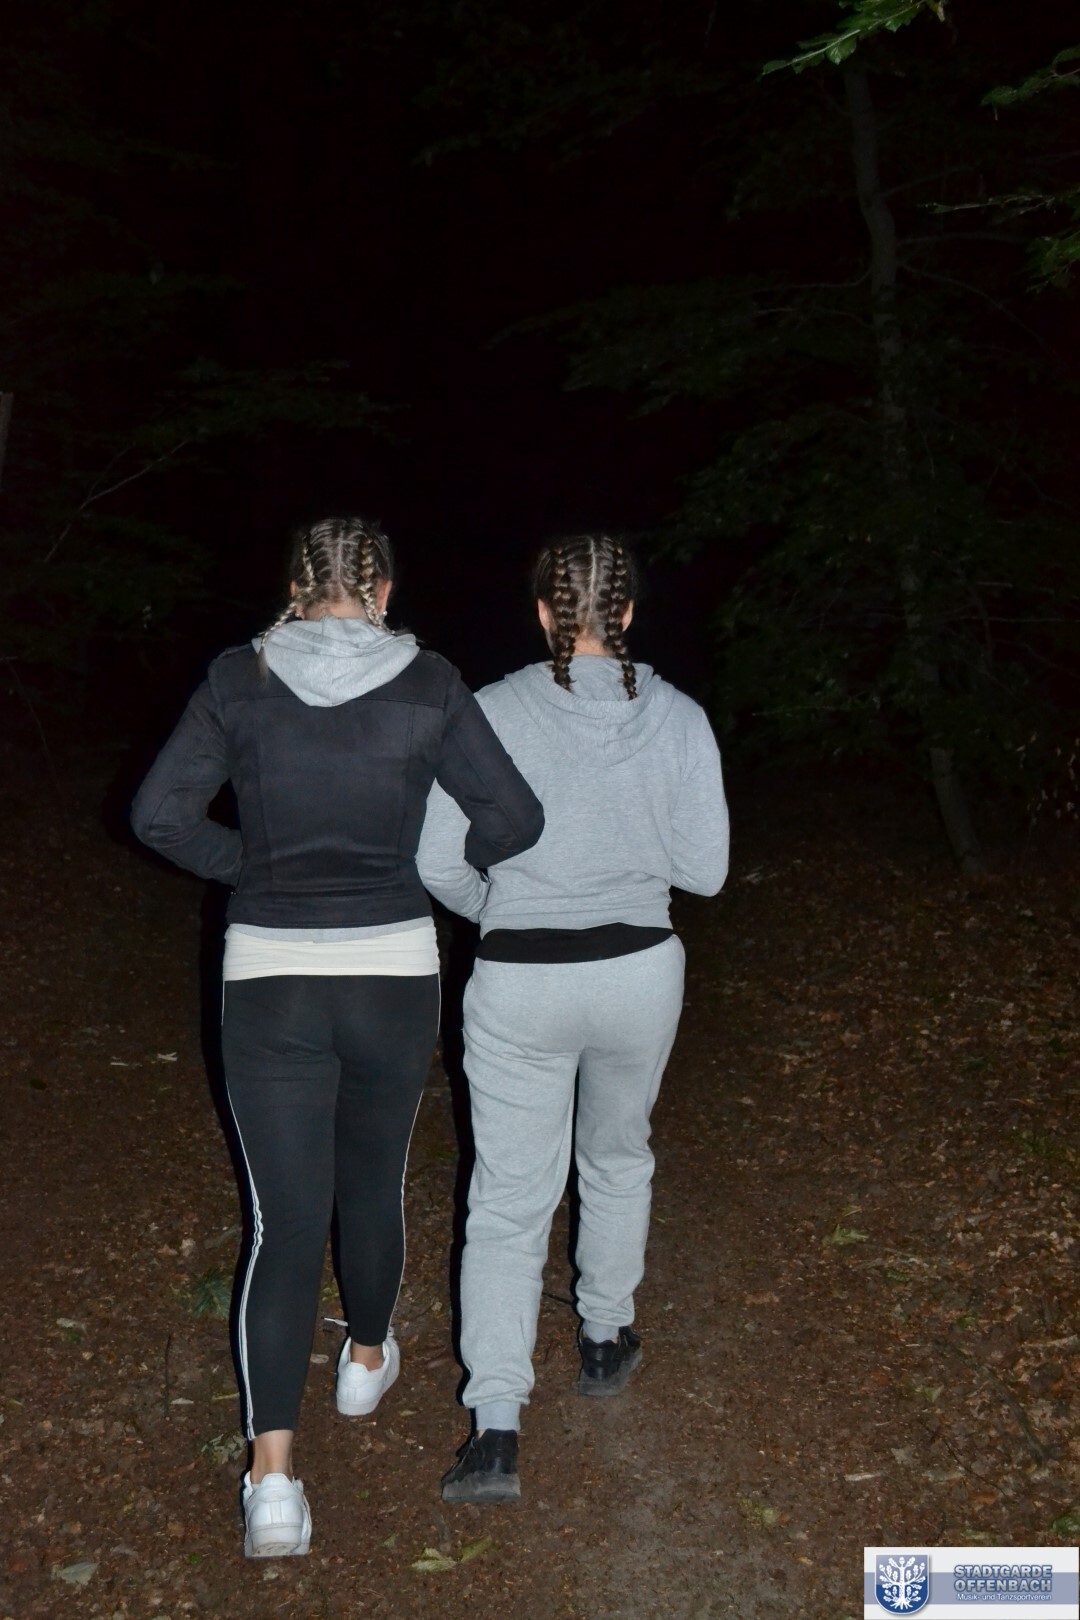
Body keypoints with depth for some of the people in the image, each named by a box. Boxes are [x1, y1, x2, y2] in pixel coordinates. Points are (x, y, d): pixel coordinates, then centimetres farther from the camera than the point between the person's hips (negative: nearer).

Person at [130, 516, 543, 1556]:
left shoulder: (240, 680, -2)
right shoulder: (427, 685, -5)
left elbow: (161, 813, -7)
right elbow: (513, 818, -5)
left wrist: (251, 866, 7)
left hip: (269, 977, 0)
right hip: (393, 970, 0)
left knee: (284, 1219, 5)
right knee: (372, 1178, 23)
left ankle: (272, 1477, 0)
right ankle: (367, 1358, 45)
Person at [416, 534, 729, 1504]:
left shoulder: (494, 712, -10)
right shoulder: (678, 717, -6)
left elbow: (438, 862, -10)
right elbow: (703, 869, -5)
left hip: (519, 983, -2)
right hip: (640, 971, 2)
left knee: (509, 1200, 6)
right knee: (617, 1158, 26)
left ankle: (497, 1427, -1)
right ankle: (606, 1339, 42)